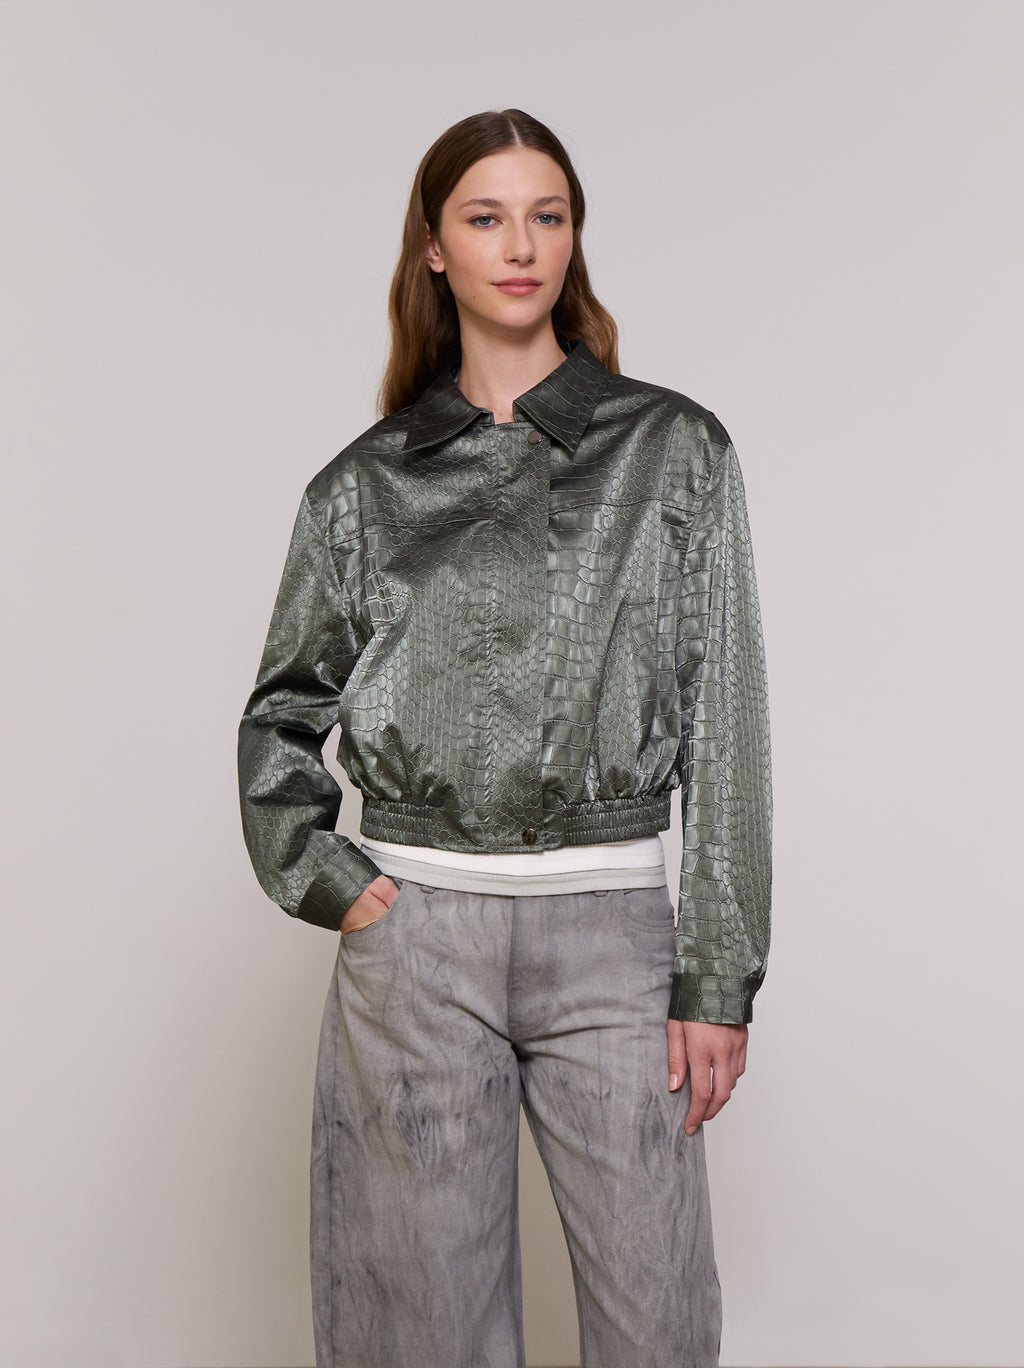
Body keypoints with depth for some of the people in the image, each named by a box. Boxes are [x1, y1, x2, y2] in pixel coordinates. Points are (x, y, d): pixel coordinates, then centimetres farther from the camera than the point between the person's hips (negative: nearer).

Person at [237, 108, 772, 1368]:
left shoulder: (673, 448, 3)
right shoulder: (367, 482, 7)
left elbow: (725, 718, 0)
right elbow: (280, 712, 17)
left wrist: (718, 976, -4)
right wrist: (321, 876, 2)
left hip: (613, 930, -1)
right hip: (415, 936, 1)